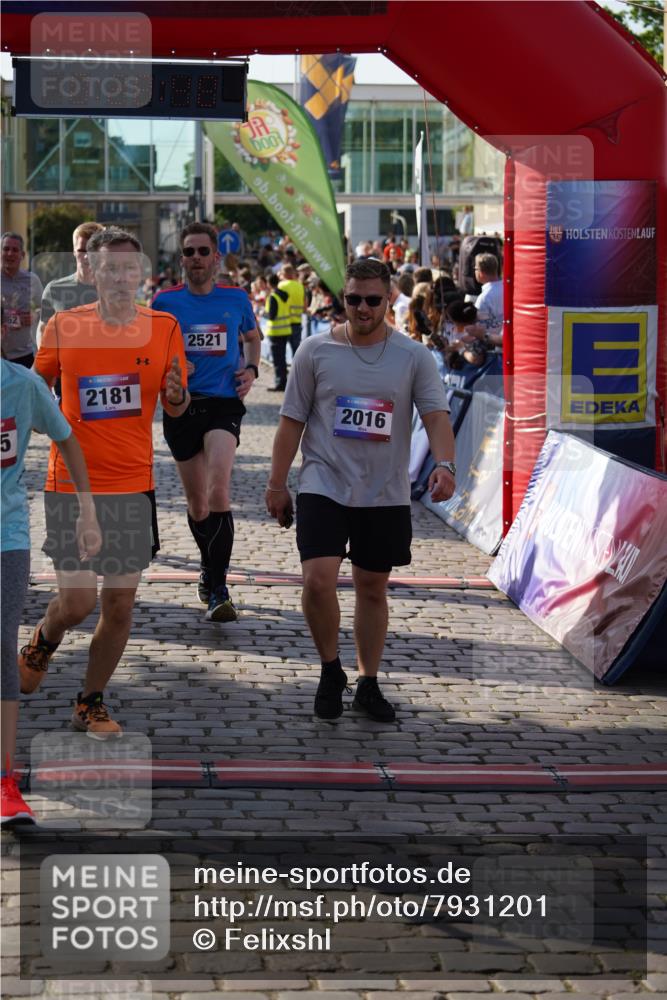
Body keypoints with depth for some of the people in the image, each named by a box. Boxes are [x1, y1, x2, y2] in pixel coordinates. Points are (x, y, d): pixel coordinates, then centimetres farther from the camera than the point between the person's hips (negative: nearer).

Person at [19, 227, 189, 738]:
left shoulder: (164, 327, 1)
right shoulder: (63, 326, -3)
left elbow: (176, 407, 8)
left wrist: (178, 394, -14)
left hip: (133, 485, 2)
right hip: (71, 484, -2)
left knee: (120, 604, 5)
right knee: (77, 602, -6)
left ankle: (91, 702, 23)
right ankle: (42, 643, 29)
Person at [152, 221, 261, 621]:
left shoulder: (236, 299, 4)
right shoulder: (166, 301, 3)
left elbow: (253, 337, 23)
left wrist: (251, 369, 5)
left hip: (224, 404, -2)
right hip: (180, 407, 2)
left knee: (218, 491, -22)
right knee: (197, 505, 10)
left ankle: (218, 591, -20)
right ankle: (209, 565, 38)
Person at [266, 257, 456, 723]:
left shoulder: (414, 356, 1)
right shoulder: (316, 351, 0)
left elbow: (437, 414, -6)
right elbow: (292, 420, 5)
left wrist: (444, 464, -25)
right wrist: (277, 483, 4)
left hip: (386, 494, 1)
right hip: (324, 487, -1)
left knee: (373, 589, 10)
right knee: (318, 580, -16)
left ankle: (368, 685, 25)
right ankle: (331, 669, 8)